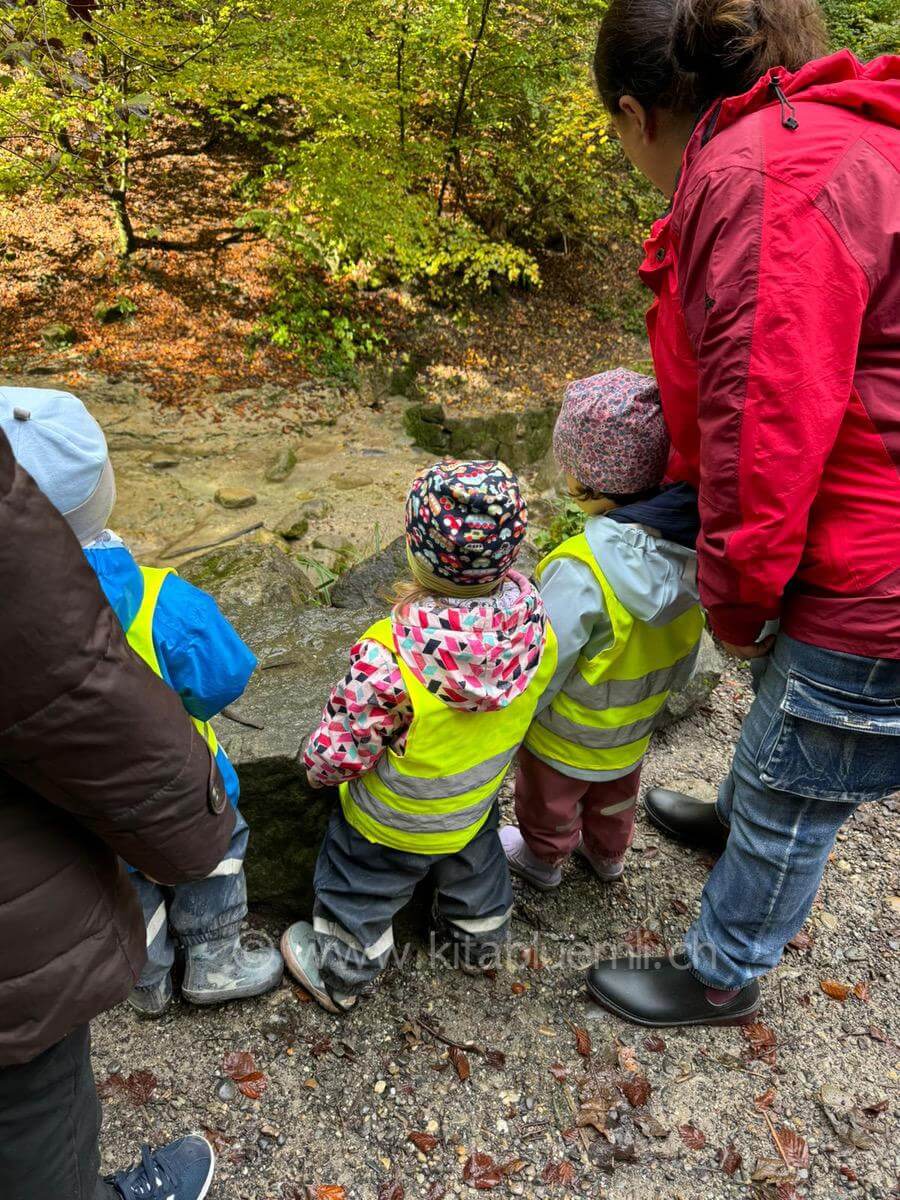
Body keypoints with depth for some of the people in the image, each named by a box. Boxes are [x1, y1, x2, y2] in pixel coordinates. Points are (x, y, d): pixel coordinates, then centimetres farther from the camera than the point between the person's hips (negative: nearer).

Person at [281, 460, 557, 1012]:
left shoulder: (390, 659, -42)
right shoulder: (536, 629, -27)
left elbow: (344, 748, -27)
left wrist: (317, 764, -3)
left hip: (391, 826, -4)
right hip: (478, 806, 5)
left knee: (360, 896, 25)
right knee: (476, 873, 35)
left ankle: (339, 975, 51)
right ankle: (481, 939, 63)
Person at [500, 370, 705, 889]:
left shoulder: (581, 573, -41)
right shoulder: (690, 544, -21)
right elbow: (683, 651, -5)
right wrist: (658, 688, 13)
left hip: (568, 739, -5)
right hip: (636, 728, 6)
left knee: (550, 804, 27)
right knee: (615, 797, 34)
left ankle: (544, 860, 54)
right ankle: (608, 855, 60)